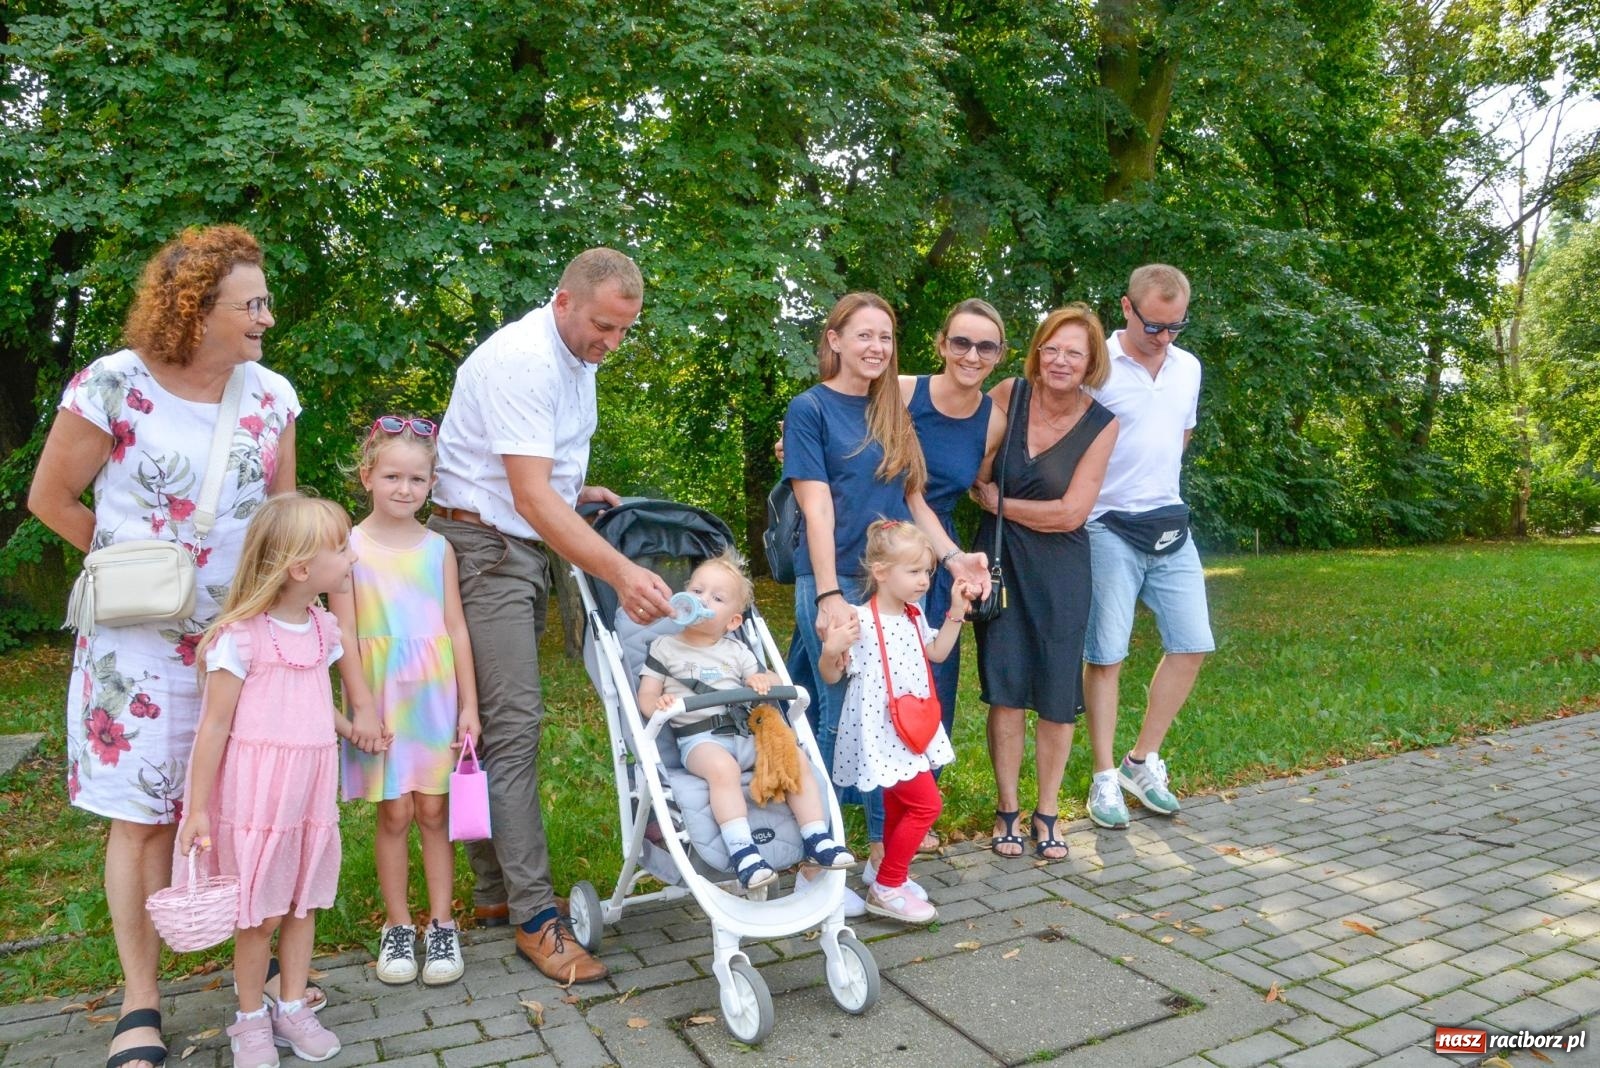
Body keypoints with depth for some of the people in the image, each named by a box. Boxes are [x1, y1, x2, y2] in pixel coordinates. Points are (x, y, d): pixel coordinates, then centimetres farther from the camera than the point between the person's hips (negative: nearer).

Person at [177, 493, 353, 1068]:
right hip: (255, 793, -6)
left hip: (311, 788, 6)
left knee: (303, 902, 14)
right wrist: (197, 810, -10)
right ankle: (251, 1018, 27)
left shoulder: (322, 627, 4)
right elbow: (214, 725, -13)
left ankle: (293, 1007, 30)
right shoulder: (242, 636, -17)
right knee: (262, 913, 6)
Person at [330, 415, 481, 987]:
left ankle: (441, 924, 18)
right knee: (394, 813, 5)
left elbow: (456, 628, 4)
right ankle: (397, 925, 21)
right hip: (381, 697, -2)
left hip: (436, 695, 2)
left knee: (434, 811, 7)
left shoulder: (438, 547, 3)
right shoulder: (350, 546, -4)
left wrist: (469, 704, 2)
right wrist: (361, 706, -9)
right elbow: (343, 634, -5)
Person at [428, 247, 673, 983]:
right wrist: (620, 573, -35)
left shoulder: (576, 358, 11)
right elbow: (532, 496, -28)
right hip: (484, 545, -9)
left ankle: (494, 889, 20)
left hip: (528, 548, 9)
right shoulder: (522, 362, -20)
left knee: (501, 721, 11)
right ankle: (535, 918, -5)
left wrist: (578, 494, 5)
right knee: (512, 723, -11)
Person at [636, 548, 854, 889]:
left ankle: (817, 839, -9)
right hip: (698, 737, -4)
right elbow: (646, 697, 6)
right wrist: (658, 704, -19)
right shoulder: (665, 647, 11)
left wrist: (763, 680, -5)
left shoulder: (736, 651, 20)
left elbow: (769, 680, 21)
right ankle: (741, 849, -39)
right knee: (723, 767, -37)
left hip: (746, 732, 4)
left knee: (797, 760, -16)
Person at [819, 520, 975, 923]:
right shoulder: (860, 621, -21)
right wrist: (831, 651, -37)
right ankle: (886, 887, 6)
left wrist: (956, 611, 12)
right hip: (879, 734, -8)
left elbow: (937, 653, 21)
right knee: (926, 802, -7)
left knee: (898, 805, 18)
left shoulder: (914, 616, 5)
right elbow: (831, 676, -15)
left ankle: (894, 879, 34)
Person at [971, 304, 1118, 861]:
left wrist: (999, 503, -7)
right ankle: (1006, 809, 16)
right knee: (1005, 688, 1)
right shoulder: (1009, 394, -4)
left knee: (1057, 695, 4)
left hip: (1059, 568, 0)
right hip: (1000, 559, 0)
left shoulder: (1102, 424, -6)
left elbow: (1070, 513, -10)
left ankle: (1047, 812, 21)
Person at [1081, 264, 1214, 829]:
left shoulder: (1188, 368, 9)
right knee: (1106, 655, -2)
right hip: (1108, 529, -6)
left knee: (1192, 644, 5)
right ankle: (1105, 779, 10)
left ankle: (1143, 762, 20)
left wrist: (1155, 489, 15)